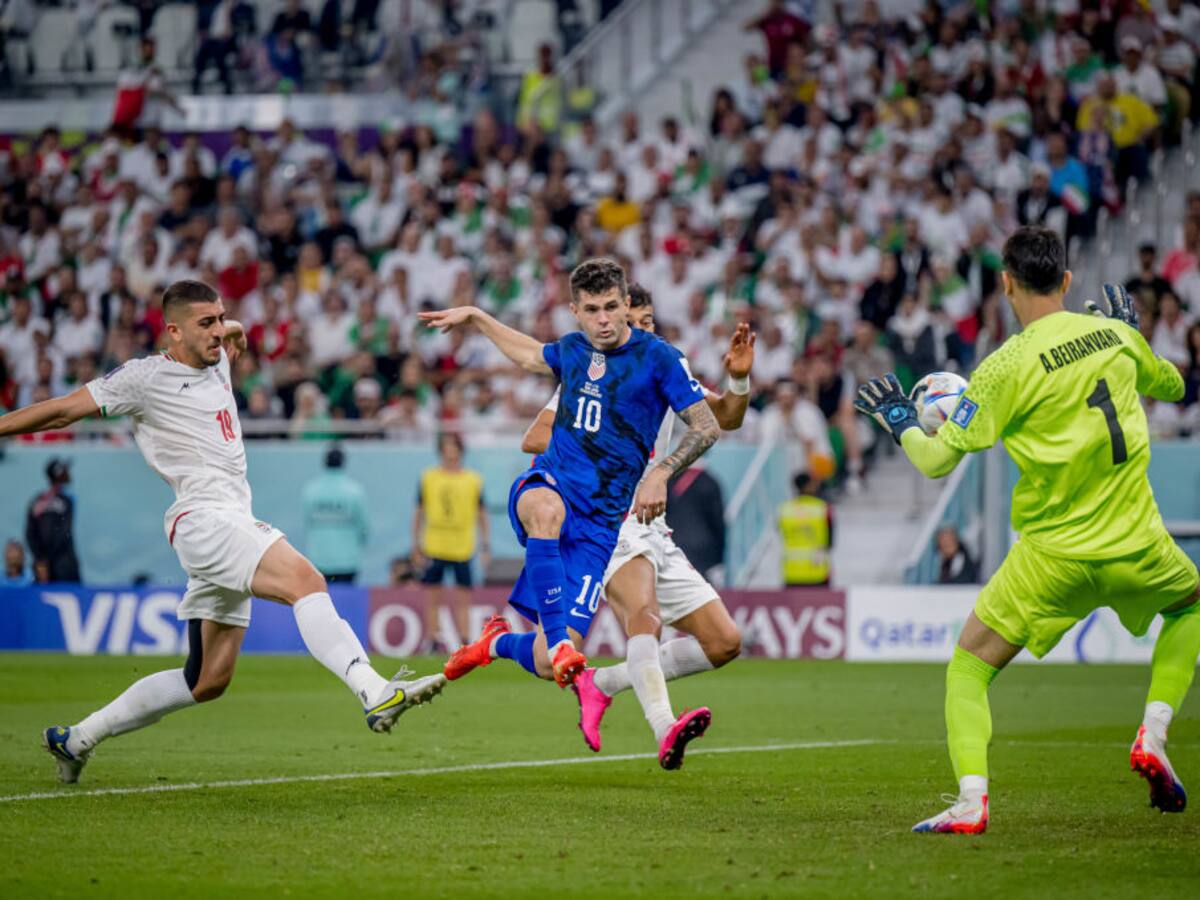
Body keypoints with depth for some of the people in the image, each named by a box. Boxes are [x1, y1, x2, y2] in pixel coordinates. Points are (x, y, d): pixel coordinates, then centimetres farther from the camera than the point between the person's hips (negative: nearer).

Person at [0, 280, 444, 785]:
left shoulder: (217, 363, 20)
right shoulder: (145, 377, -1)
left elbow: (227, 335, 46)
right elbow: (64, 411, 4)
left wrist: (233, 334, 26)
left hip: (236, 525, 9)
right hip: (202, 518, -9)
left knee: (208, 680, 10)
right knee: (305, 579, -31)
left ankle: (79, 739, 21)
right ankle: (375, 693, -46)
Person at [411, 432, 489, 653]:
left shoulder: (474, 480, 6)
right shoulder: (428, 478, 5)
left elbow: (482, 514, 11)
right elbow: (419, 513, 9)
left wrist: (486, 547, 5)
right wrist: (416, 547, 5)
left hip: (462, 550, 0)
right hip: (434, 549, 0)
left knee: (462, 601, 0)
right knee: (434, 599, 2)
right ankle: (431, 645, 7)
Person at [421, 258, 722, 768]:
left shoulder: (658, 358, -3)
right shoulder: (573, 349, 12)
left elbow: (707, 426, -3)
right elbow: (530, 357, 36)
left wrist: (660, 473, -17)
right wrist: (476, 318, 39)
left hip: (598, 522, -2)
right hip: (545, 484, 3)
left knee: (547, 663, -10)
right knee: (548, 509, -41)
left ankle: (498, 642, 26)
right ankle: (559, 642, -44)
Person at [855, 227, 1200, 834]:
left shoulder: (1010, 365, -12)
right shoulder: (1117, 336, 2)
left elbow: (937, 459, -10)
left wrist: (898, 419, 9)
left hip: (1053, 554, -3)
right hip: (1136, 545, 3)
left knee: (968, 668, 10)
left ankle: (971, 802, -10)